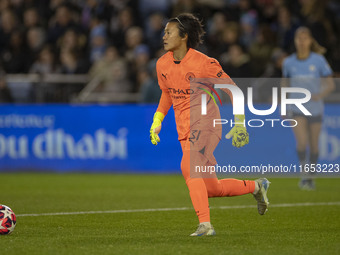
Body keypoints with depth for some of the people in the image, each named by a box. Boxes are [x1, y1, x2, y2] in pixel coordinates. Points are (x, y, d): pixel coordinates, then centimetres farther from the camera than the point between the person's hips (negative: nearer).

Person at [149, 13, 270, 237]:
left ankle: (205, 224, -29)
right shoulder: (163, 64, 4)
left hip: (206, 124, -7)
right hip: (184, 130, 7)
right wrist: (157, 121, 12)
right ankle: (256, 186, 34)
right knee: (212, 189, 9)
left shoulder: (203, 63, -15)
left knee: (188, 166, -31)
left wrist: (239, 123, -11)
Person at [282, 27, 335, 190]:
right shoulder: (288, 62, 0)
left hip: (315, 108, 0)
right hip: (296, 109, 0)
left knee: (313, 145, 7)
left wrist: (321, 94, -23)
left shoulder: (318, 60, -6)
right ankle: (304, 174, -5)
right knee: (301, 142, -18)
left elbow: (331, 85, -4)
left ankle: (311, 177, 24)